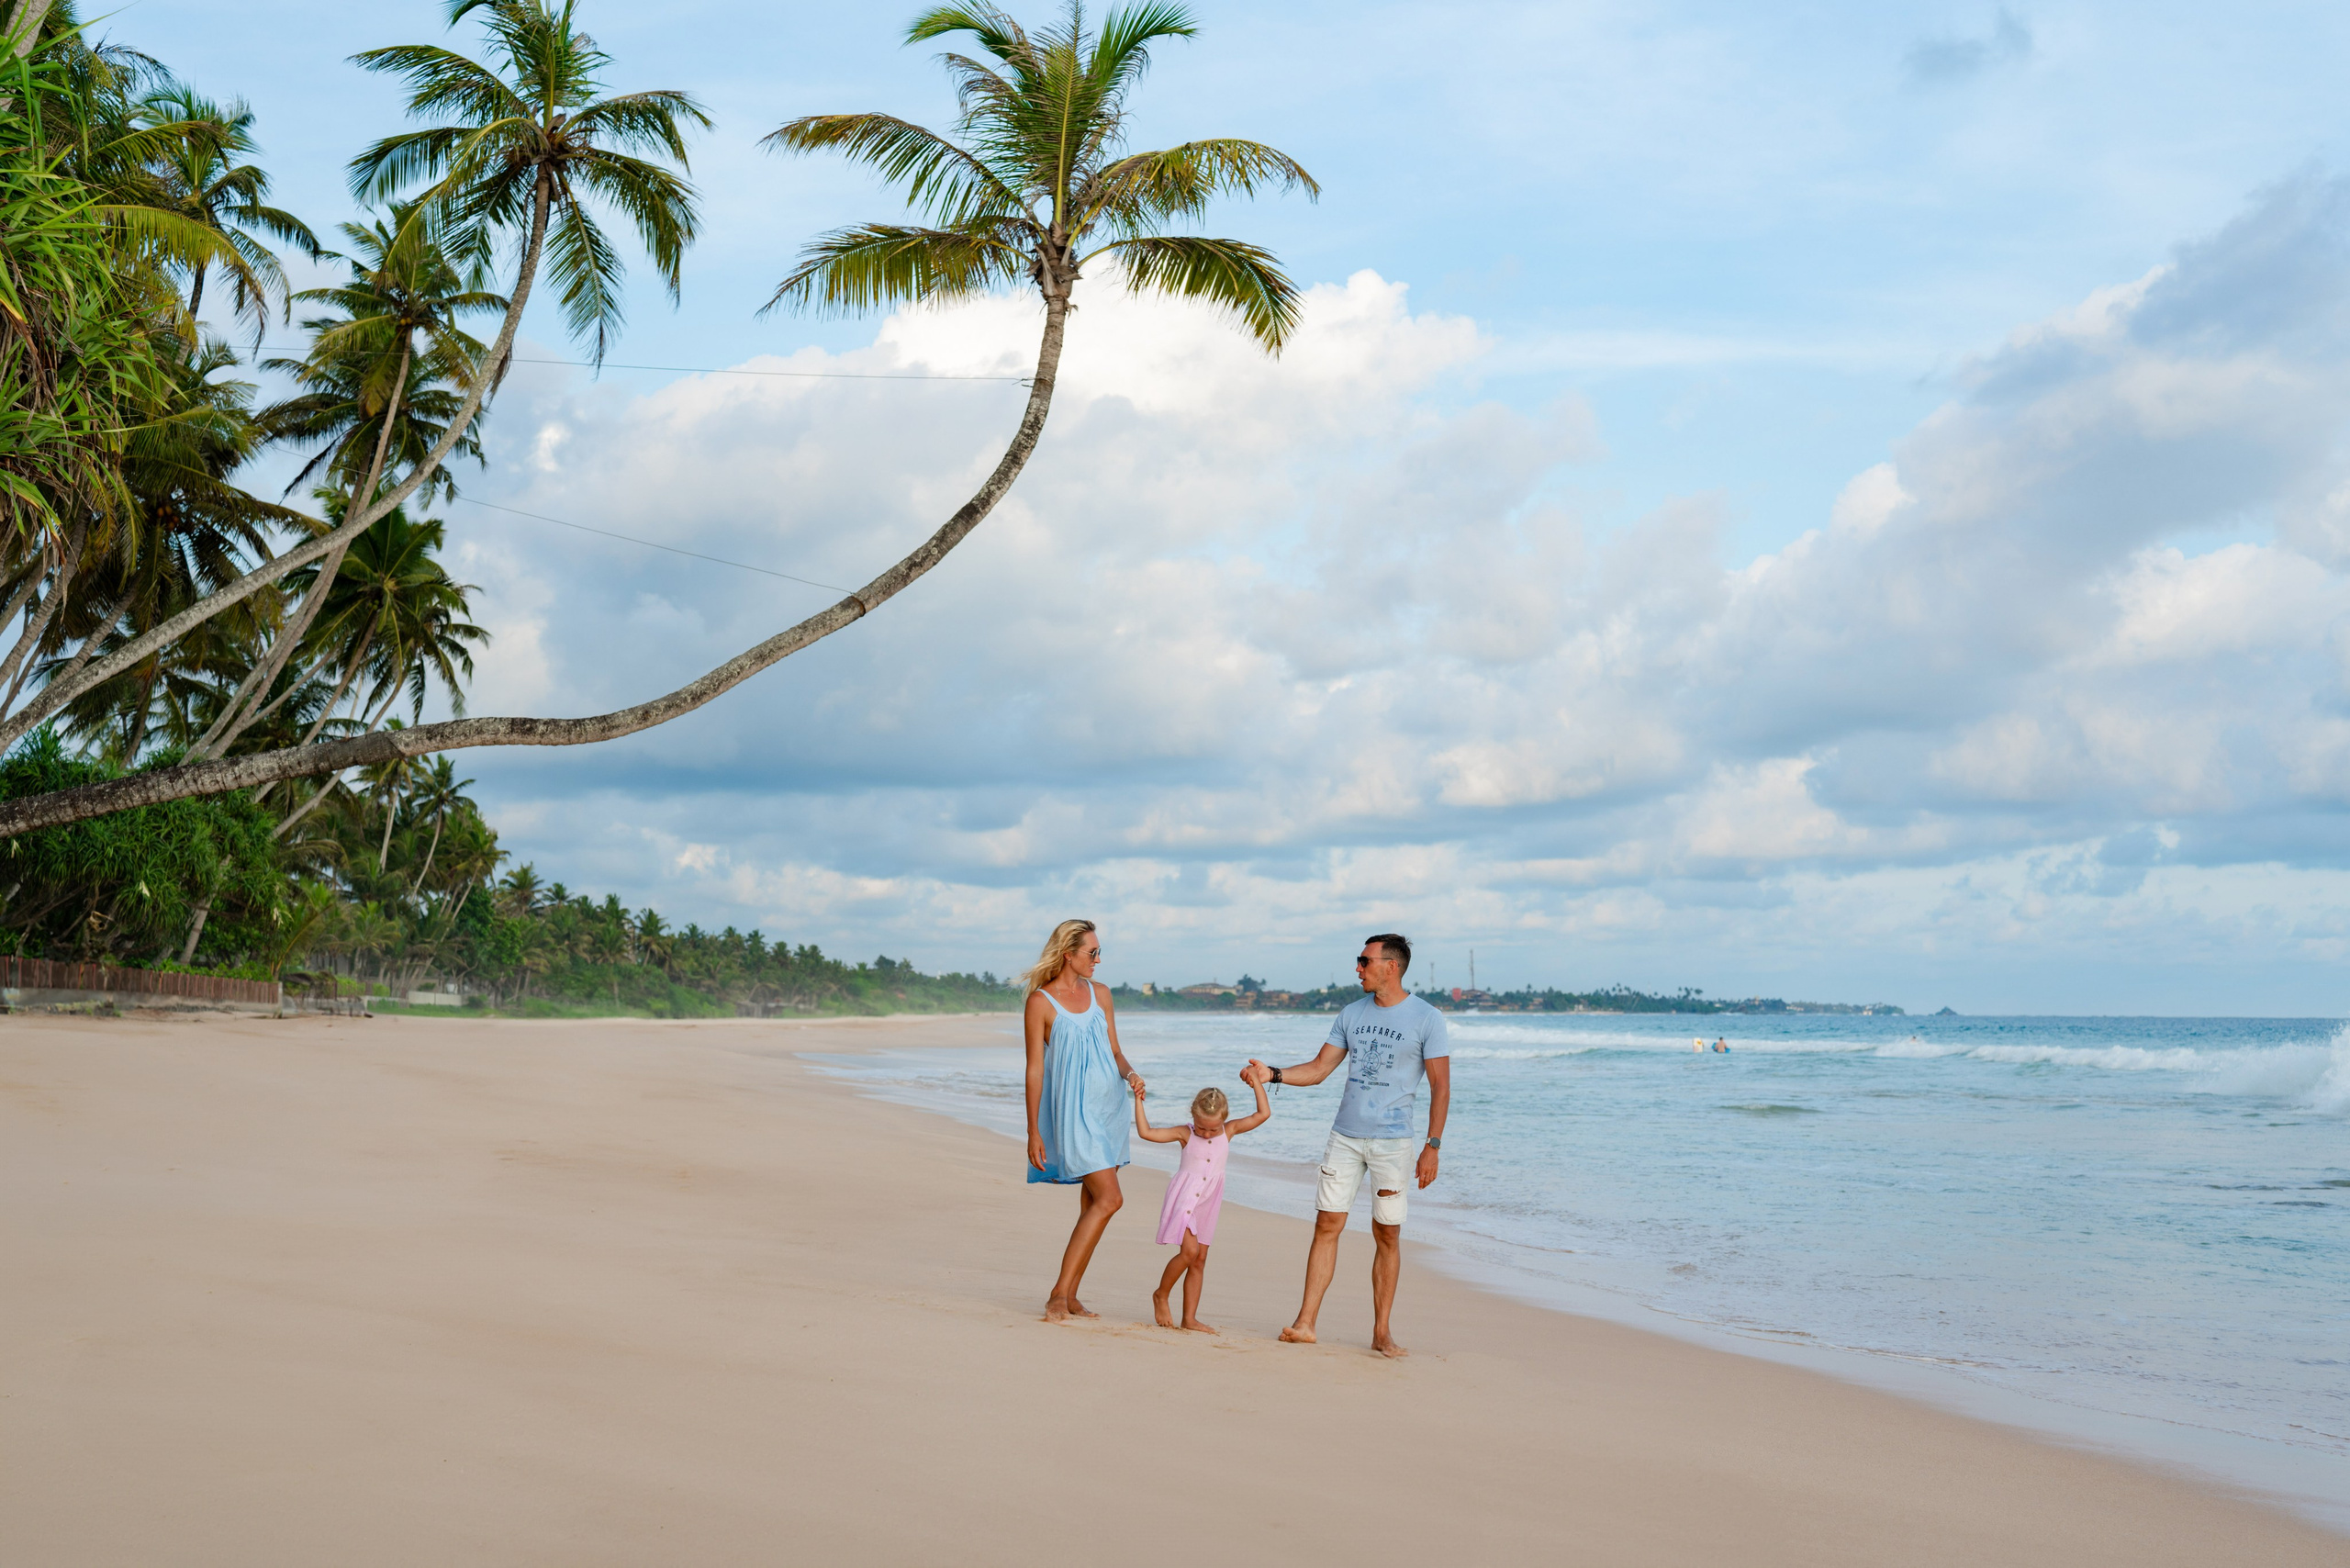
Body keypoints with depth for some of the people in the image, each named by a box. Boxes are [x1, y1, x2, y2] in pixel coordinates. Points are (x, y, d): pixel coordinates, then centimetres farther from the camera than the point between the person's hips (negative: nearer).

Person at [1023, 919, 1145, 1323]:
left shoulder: (1100, 994, 11)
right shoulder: (1041, 1001, -7)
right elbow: (1034, 1069, -7)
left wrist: (1130, 1074, -7)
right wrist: (1033, 1131, -9)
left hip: (1107, 1108, 7)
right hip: (1072, 1110, -7)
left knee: (1093, 1205, 7)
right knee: (1109, 1199, -17)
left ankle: (1069, 1298, 14)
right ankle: (1059, 1293, -12)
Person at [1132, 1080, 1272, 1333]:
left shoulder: (1229, 1131, 1)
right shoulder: (1185, 1134, -5)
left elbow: (1263, 1114, -2)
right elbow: (1146, 1132, -9)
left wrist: (1257, 1083, -6)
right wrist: (1138, 1102, -11)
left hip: (1207, 1204, 4)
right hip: (1184, 1198, -4)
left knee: (1200, 1260, 4)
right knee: (1189, 1251, -19)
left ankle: (1189, 1318, 7)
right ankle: (1161, 1294, 3)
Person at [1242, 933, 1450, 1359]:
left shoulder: (1426, 1019, -3)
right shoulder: (1352, 1015, 11)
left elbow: (1441, 1087, -4)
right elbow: (1318, 1068, 14)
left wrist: (1433, 1146, -10)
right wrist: (1271, 1075, -1)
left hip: (1392, 1142, -4)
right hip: (1345, 1136, 4)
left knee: (1387, 1234, 1)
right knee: (1327, 1225, 0)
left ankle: (1381, 1333, 10)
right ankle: (1305, 1324, 1)